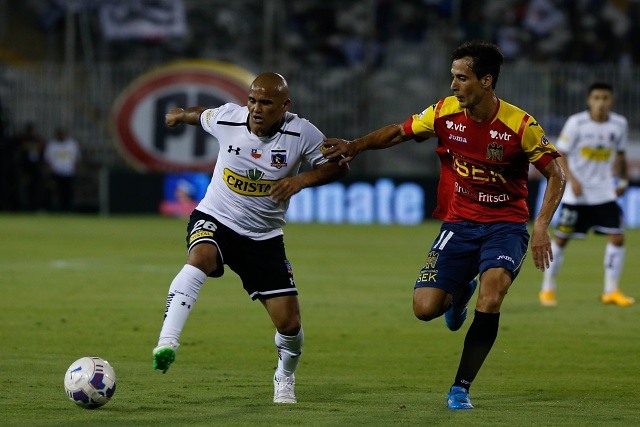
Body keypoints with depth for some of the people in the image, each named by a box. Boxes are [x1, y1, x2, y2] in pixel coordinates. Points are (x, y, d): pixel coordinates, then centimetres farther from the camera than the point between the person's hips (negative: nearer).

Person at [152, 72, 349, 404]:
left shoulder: (301, 134, -15)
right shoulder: (226, 119, -12)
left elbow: (338, 165, -8)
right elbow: (203, 114, 12)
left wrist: (302, 179, -25)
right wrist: (180, 115, 32)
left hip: (264, 237, 1)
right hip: (213, 220, -1)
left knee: (289, 323, -3)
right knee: (201, 256, -38)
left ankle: (285, 379, 30)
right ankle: (167, 343, -46)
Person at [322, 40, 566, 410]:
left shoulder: (520, 125, -16)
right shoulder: (445, 113, -6)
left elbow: (556, 175, -7)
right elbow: (399, 132, 9)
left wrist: (542, 226, -19)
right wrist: (357, 145, -7)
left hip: (505, 225, -3)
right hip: (459, 223, 3)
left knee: (491, 298, -29)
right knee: (425, 308, -12)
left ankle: (461, 388, -13)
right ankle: (460, 292, 27)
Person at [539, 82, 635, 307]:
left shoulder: (619, 124, 0)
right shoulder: (576, 123, -12)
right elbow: (560, 154, -8)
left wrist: (623, 181, 10)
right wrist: (572, 180, -19)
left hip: (605, 193, 3)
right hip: (576, 194, -3)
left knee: (617, 237, -6)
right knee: (561, 238, 2)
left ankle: (611, 290, 4)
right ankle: (548, 287, 16)